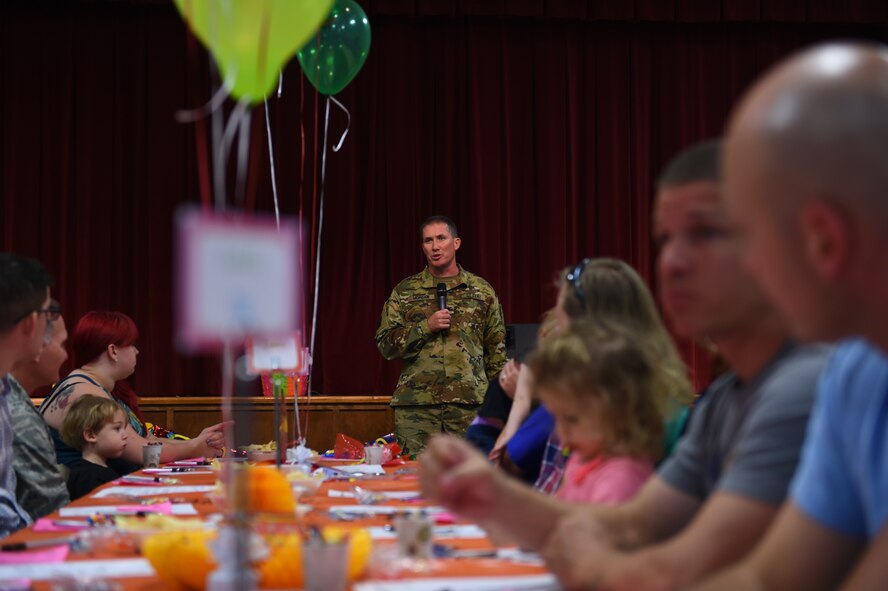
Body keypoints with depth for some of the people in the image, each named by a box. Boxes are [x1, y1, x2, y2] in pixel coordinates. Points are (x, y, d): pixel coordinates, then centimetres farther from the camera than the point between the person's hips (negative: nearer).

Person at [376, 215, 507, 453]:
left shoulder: (482, 291, 11)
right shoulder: (405, 292, 9)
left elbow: (496, 350, 12)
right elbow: (385, 344, 4)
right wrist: (426, 326, -9)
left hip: (470, 404, 0)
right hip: (415, 406, 0)